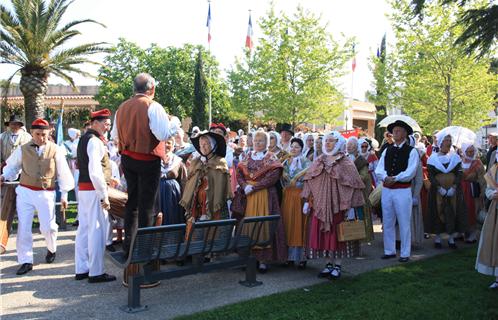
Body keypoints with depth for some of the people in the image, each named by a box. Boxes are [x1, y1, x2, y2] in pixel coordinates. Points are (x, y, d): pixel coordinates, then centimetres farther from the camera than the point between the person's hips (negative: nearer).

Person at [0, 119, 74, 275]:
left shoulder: (55, 150, -2)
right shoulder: (23, 149, 2)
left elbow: (63, 173, 2)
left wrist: (64, 194, 2)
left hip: (46, 193, -1)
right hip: (25, 192, 2)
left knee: (48, 227, 3)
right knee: (23, 228, 1)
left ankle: (51, 249, 35)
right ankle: (26, 261, 14)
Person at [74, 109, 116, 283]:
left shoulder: (84, 139, 16)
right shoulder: (95, 141, -15)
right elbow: (95, 172, -23)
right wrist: (104, 196, -20)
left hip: (83, 188, 10)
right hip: (94, 190, -10)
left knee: (84, 228, 14)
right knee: (97, 229, -3)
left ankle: (81, 269, 23)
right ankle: (96, 272, 3)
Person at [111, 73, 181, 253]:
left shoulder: (122, 107, 6)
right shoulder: (153, 106, -14)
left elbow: (114, 135, 14)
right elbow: (163, 134, -21)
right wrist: (174, 121, -4)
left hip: (127, 158, 6)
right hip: (148, 161, -6)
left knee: (132, 201, 17)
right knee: (146, 204, 2)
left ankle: (129, 242, 25)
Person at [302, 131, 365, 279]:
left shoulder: (345, 163, -4)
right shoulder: (318, 162, 10)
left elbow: (352, 185, -8)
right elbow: (310, 182, 12)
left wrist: (351, 207, -13)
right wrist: (307, 201, 7)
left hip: (338, 205, -4)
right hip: (320, 205, 4)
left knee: (337, 234, 3)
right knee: (325, 234, 7)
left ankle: (338, 265, 15)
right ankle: (330, 263, 20)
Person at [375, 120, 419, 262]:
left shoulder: (411, 151, -3)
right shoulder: (387, 150, 10)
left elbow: (410, 172, -13)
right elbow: (379, 170, 2)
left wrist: (394, 179, -16)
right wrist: (385, 177, -17)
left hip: (402, 191, -5)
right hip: (386, 190, 5)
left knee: (404, 223, 3)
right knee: (387, 223, 12)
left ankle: (405, 253, 14)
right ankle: (389, 251, 25)